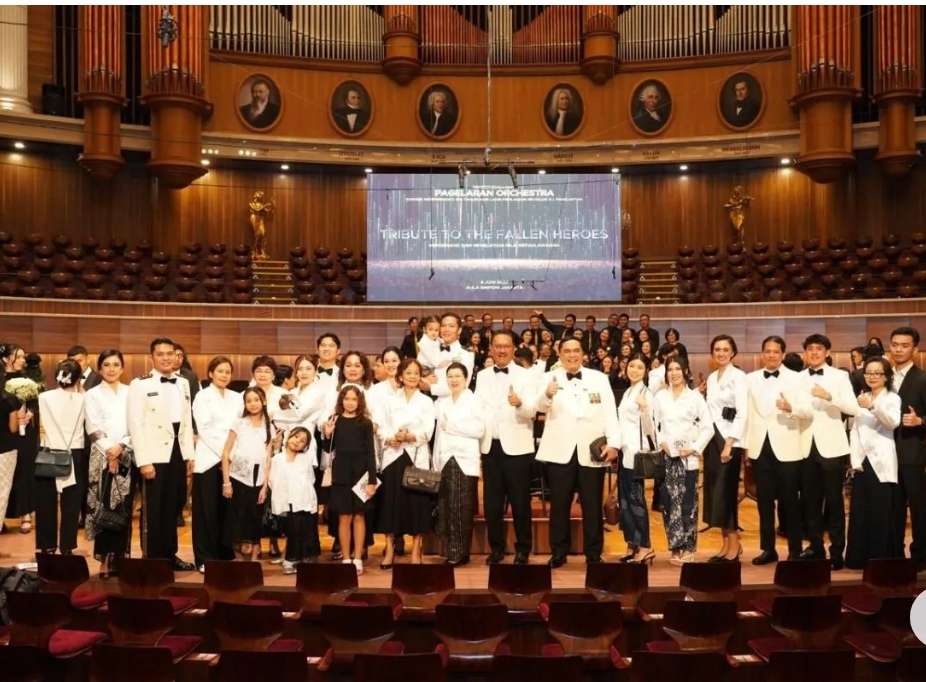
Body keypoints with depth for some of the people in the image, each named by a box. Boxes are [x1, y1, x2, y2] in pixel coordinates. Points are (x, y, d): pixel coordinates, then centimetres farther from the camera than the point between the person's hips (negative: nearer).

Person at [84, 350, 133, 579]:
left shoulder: (130, 393, 8)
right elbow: (93, 429, -2)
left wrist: (121, 447, -11)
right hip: (102, 457, -1)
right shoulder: (93, 394, 5)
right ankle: (105, 560, 2)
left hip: (126, 456, 1)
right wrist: (109, 452, -12)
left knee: (124, 508, 2)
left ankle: (120, 558, 8)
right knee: (103, 508, -4)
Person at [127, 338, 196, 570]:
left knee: (174, 507, 12)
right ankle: (152, 558, 11)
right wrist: (143, 461, -17)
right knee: (153, 510, 1)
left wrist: (190, 454, 9)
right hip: (155, 454, -5)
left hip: (178, 452, 5)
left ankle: (170, 554, 23)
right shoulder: (140, 384, -6)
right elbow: (135, 424, -11)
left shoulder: (183, 383, 11)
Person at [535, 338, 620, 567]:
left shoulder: (599, 378, 8)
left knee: (592, 505, 7)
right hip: (560, 451, -1)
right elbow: (541, 407, -14)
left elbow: (610, 412, 4)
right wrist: (547, 395, -37)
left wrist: (614, 443, -8)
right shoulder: (550, 378, 3)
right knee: (559, 504, 6)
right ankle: (559, 552, 16)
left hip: (591, 451, 1)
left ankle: (594, 553, 16)